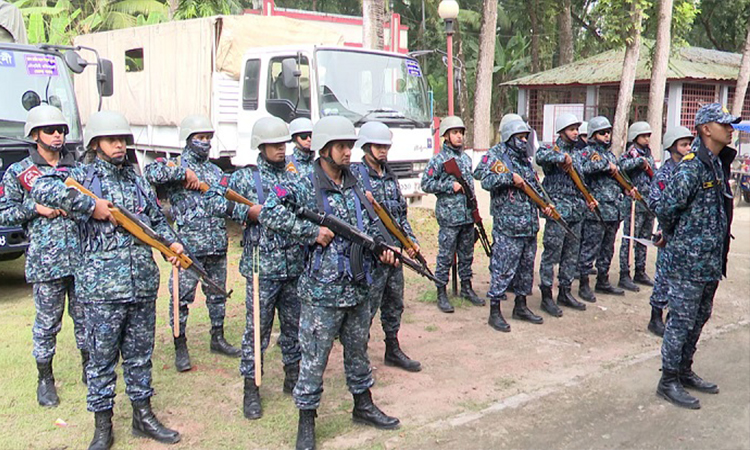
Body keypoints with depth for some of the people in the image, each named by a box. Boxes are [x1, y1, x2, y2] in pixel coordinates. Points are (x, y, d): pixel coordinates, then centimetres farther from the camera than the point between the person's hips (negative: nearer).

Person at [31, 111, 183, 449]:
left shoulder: (138, 181, 15)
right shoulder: (83, 177, 0)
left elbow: (157, 220, 22)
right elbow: (41, 188, -18)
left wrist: (171, 243, 4)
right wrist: (90, 205, -20)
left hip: (144, 284, 5)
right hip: (102, 288, -4)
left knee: (140, 354, 14)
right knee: (102, 357, 6)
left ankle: (143, 415, 27)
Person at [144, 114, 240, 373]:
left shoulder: (215, 170, 18)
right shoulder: (176, 165, -1)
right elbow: (151, 172, -21)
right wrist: (183, 173, -23)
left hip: (218, 245, 6)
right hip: (188, 246, -6)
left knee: (217, 293, 14)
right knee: (182, 296, 0)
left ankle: (217, 338, 28)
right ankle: (180, 347, 11)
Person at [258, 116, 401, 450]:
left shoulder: (355, 188, 9)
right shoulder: (304, 188, -11)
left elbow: (371, 226, 18)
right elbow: (269, 213, -21)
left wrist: (382, 248, -2)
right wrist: (313, 232, -22)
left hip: (358, 289, 6)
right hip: (322, 293, -6)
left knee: (358, 351, 20)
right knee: (314, 359, 3)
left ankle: (363, 405, 38)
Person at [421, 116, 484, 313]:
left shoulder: (466, 158, 13)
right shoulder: (439, 159, -7)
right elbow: (426, 184, -11)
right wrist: (451, 186, -16)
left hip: (468, 215, 6)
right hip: (448, 216, -6)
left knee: (467, 254, 14)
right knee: (445, 256, -1)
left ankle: (466, 287, 27)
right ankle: (441, 293, 8)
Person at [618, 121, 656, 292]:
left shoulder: (648, 154, 16)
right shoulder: (630, 153, -7)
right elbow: (622, 165, -29)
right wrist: (640, 160, -25)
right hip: (635, 202, -8)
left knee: (644, 240, 13)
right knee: (629, 240, -5)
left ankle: (640, 273, 23)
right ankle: (624, 276, -2)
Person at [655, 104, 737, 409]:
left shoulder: (719, 163, 11)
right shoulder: (691, 167, -18)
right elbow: (665, 209, -21)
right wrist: (677, 237, -4)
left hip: (710, 261, 9)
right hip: (688, 261, -9)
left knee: (699, 318, 17)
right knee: (682, 321, -1)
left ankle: (684, 371, 31)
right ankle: (668, 382, 10)